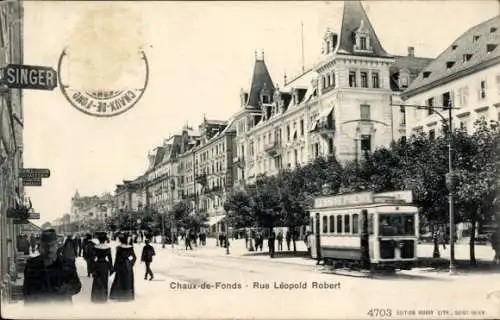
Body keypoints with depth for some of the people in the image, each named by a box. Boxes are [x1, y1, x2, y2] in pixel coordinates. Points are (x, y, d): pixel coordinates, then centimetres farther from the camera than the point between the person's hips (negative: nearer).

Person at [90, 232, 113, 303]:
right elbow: (110, 258, -5)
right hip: (105, 266, 1)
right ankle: (103, 298, 17)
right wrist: (110, 268, 5)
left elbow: (93, 258, -8)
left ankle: (96, 298, 14)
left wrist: (92, 269, -1)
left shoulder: (95, 248, -10)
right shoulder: (108, 248, -9)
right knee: (104, 282, 12)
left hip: (97, 265, 0)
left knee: (97, 282, 11)